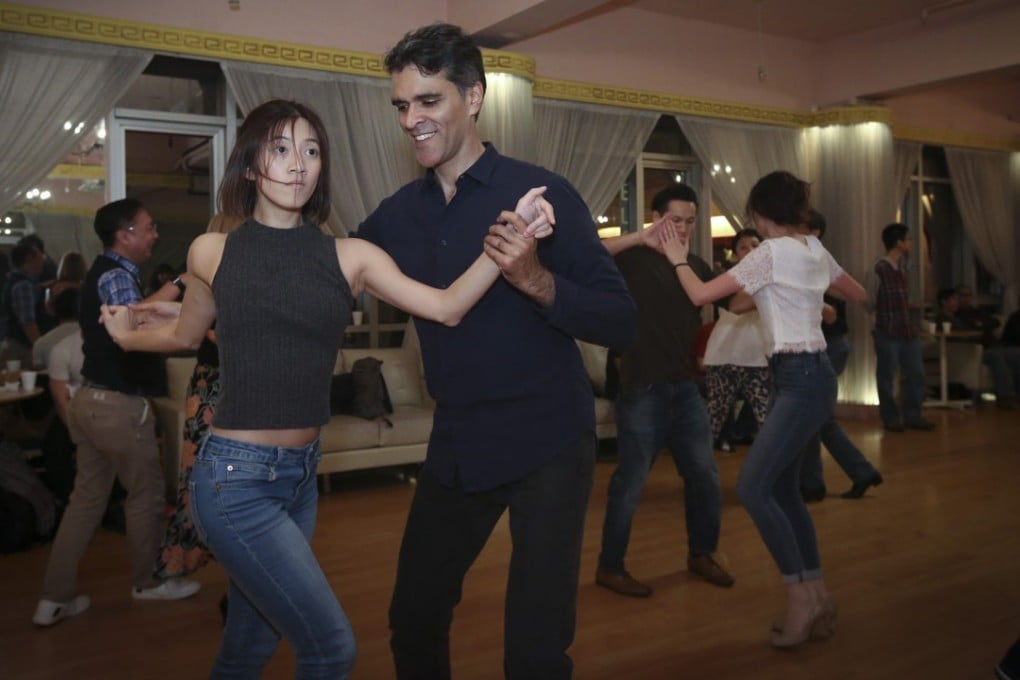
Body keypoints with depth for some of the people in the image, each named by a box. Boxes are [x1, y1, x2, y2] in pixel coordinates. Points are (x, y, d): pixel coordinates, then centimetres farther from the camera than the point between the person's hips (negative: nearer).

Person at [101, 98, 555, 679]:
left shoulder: (349, 256, 0)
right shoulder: (214, 252, -2)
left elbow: (446, 307, -14)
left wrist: (499, 253, -28)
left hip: (302, 474, 4)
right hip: (236, 476, -3)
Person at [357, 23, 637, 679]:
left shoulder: (541, 194, -12)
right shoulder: (397, 215, 3)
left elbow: (621, 323, -14)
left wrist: (538, 282, -31)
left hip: (546, 445, -5)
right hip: (455, 447, 5)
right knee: (413, 622, 17)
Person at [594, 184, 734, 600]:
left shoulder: (698, 266, 12)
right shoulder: (635, 258, -6)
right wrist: (639, 238, -26)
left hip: (686, 387, 6)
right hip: (642, 389, -6)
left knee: (705, 476, 11)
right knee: (631, 482, 1)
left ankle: (701, 553, 32)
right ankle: (609, 568, 16)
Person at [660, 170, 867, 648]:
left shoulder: (770, 253, -14)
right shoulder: (815, 251, 11)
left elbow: (701, 295, -11)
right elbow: (857, 295, 27)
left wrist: (678, 258, 5)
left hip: (801, 379, -9)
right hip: (806, 375, 10)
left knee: (753, 488, -11)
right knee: (783, 490, 12)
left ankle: (801, 599, -4)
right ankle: (817, 599, 18)